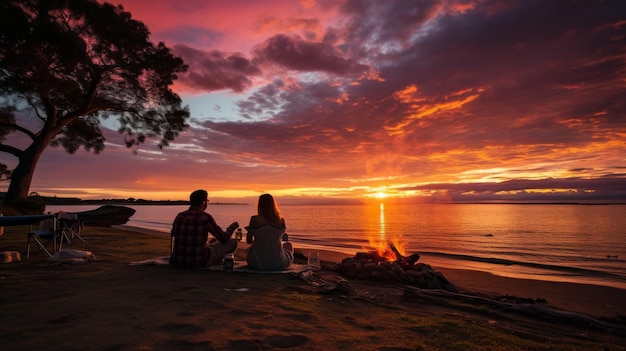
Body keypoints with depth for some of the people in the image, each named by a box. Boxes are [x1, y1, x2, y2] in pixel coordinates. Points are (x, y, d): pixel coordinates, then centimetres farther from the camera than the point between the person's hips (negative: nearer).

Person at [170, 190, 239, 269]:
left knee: (212, 241, 33)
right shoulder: (206, 217, -14)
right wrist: (232, 226, 18)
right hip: (198, 262, -7)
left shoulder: (179, 216, 3)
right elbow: (224, 238, -3)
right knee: (232, 242, 11)